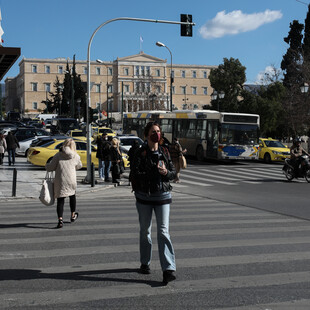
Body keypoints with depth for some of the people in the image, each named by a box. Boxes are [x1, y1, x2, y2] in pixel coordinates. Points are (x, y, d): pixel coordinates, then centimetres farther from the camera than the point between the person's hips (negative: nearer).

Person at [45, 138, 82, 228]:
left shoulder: (58, 155, -2)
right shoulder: (76, 156, 1)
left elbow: (51, 167, -1)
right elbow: (79, 166, 18)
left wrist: (47, 165, 21)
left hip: (60, 182, -1)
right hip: (71, 181, 1)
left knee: (60, 200, 2)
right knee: (72, 196, 25)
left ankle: (60, 220, -12)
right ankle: (73, 215, 40)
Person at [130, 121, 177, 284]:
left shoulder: (165, 152, 7)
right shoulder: (140, 153, -3)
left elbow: (173, 172, 10)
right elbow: (134, 174, -11)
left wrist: (166, 172, -13)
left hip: (162, 196, 1)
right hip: (144, 197, -1)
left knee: (163, 231, -8)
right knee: (145, 231, 12)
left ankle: (168, 269, -12)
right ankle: (145, 263, 29)